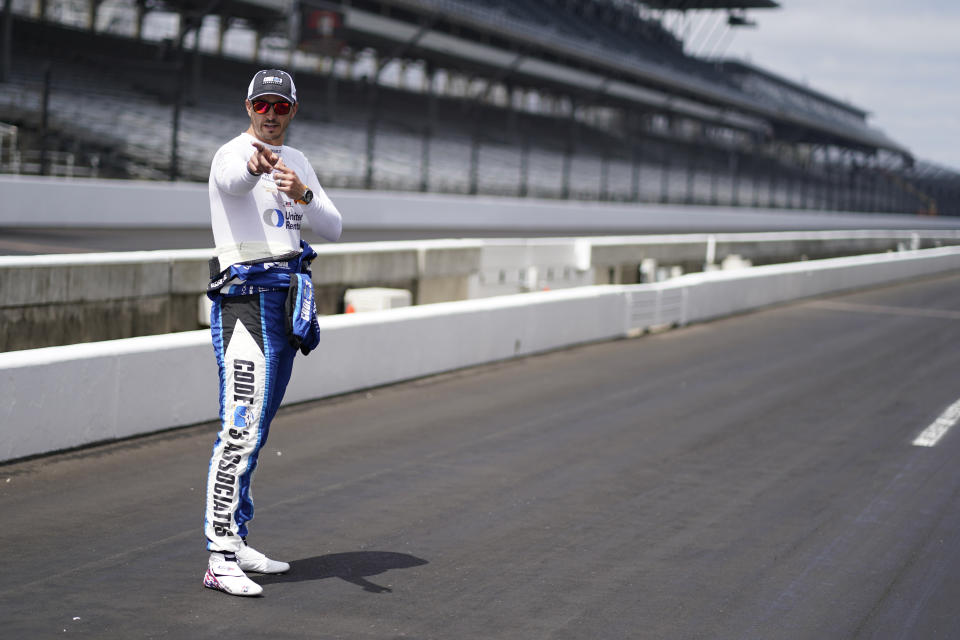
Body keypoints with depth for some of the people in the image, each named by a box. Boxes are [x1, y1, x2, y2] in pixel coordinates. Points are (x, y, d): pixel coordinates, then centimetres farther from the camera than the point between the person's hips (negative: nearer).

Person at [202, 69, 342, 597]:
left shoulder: (296, 161, 15)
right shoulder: (232, 154, -9)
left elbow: (334, 228, 3)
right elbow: (235, 179, -36)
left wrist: (302, 193, -18)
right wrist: (255, 164, -60)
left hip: (287, 303, 8)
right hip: (245, 299, -8)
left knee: (255, 429, 13)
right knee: (241, 429, -16)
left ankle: (234, 541, 21)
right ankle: (219, 559, -19)